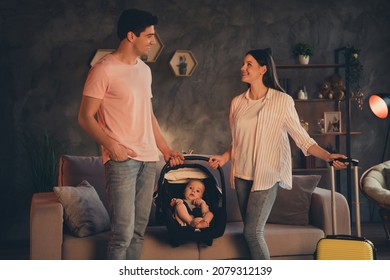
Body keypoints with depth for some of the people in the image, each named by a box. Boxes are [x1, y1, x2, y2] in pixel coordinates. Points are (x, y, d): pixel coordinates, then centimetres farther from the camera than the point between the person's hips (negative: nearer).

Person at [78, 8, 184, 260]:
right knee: (123, 231, -9)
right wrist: (111, 144, -23)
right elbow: (85, 117, -9)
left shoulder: (145, 70, 16)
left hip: (148, 159, 7)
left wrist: (166, 149, 20)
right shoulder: (104, 69, -8)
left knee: (139, 230, 10)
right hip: (122, 160, -7)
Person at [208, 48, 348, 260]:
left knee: (252, 231, -13)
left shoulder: (282, 100, -5)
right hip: (242, 174, 5)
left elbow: (300, 136, -6)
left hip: (267, 175, -5)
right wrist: (224, 158, 5)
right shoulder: (237, 102, 9)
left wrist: (326, 155, -18)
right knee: (253, 232, 7)